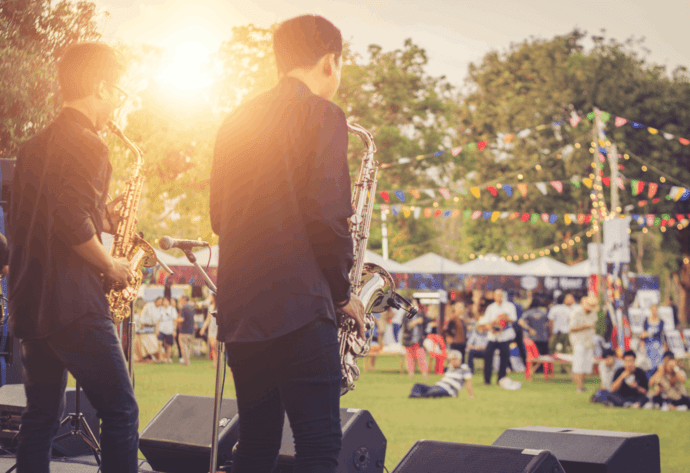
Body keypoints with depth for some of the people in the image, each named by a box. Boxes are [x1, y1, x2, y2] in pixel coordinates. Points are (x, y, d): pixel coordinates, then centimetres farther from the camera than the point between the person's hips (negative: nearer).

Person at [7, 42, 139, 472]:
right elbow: (74, 223, -22)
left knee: (42, 415, 11)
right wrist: (111, 266, -9)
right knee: (120, 412, -4)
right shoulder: (87, 144, -11)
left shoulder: (36, 145, 17)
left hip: (30, 299, 9)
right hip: (73, 301, -9)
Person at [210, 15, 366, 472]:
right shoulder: (322, 114, -5)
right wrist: (343, 292, -2)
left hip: (238, 308, 7)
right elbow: (327, 213, -13)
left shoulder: (237, 120, 16)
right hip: (298, 305, -7)